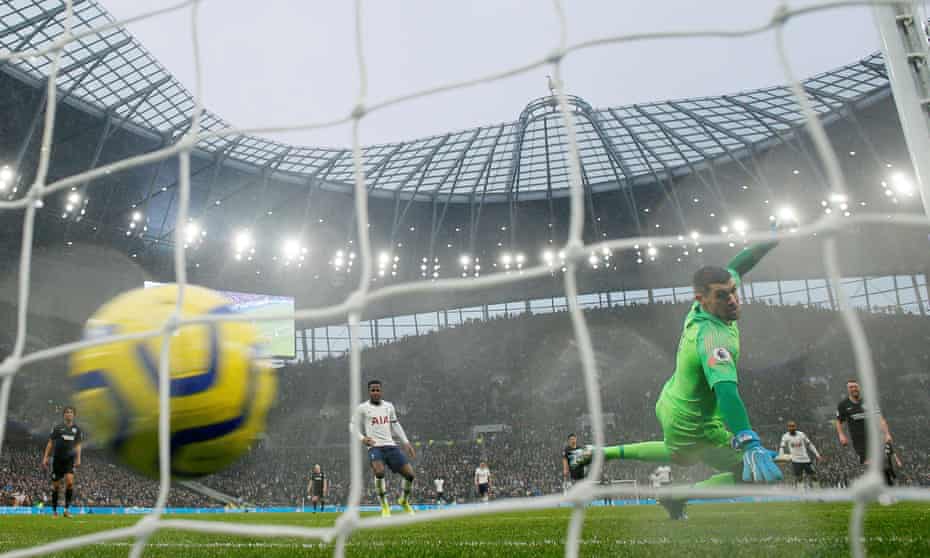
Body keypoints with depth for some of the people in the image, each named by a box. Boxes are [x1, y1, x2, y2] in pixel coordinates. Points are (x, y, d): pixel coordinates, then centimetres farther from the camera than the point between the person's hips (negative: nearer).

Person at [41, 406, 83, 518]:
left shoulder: (77, 429, 8)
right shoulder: (57, 427, 2)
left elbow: (78, 445, 9)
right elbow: (50, 443, 4)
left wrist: (78, 459, -1)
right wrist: (45, 457, -2)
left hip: (70, 460, 1)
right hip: (57, 459, -1)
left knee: (70, 481, -18)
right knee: (56, 485, 5)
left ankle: (67, 509, -11)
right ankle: (54, 510, 19)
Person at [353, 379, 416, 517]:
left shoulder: (389, 406, 15)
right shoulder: (363, 408, 4)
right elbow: (352, 425, 8)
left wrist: (406, 442, 16)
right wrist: (362, 438, -10)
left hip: (391, 445, 4)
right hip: (375, 447, -4)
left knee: (410, 474, -7)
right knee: (379, 471, -33)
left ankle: (404, 501, 22)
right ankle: (384, 506, -12)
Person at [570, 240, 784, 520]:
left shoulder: (702, 307, -10)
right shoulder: (712, 336, -36)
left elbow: (734, 267, 9)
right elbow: (725, 390, -50)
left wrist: (771, 239, 6)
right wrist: (751, 446, -60)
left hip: (669, 404, 9)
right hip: (693, 427, -9)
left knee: (679, 455, 37)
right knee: (757, 474, -3)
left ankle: (605, 452, 36)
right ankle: (679, 497, 3)